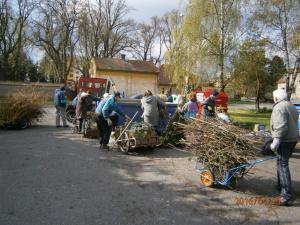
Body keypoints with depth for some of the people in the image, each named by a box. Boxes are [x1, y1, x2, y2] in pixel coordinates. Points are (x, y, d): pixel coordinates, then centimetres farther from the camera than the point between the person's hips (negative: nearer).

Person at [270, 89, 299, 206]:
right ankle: (281, 185, 36)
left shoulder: (279, 108, -15)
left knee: (282, 165, -8)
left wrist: (276, 141, -22)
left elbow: (281, 126, -25)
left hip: (284, 140, -9)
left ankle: (286, 194, -11)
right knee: (282, 162, 22)